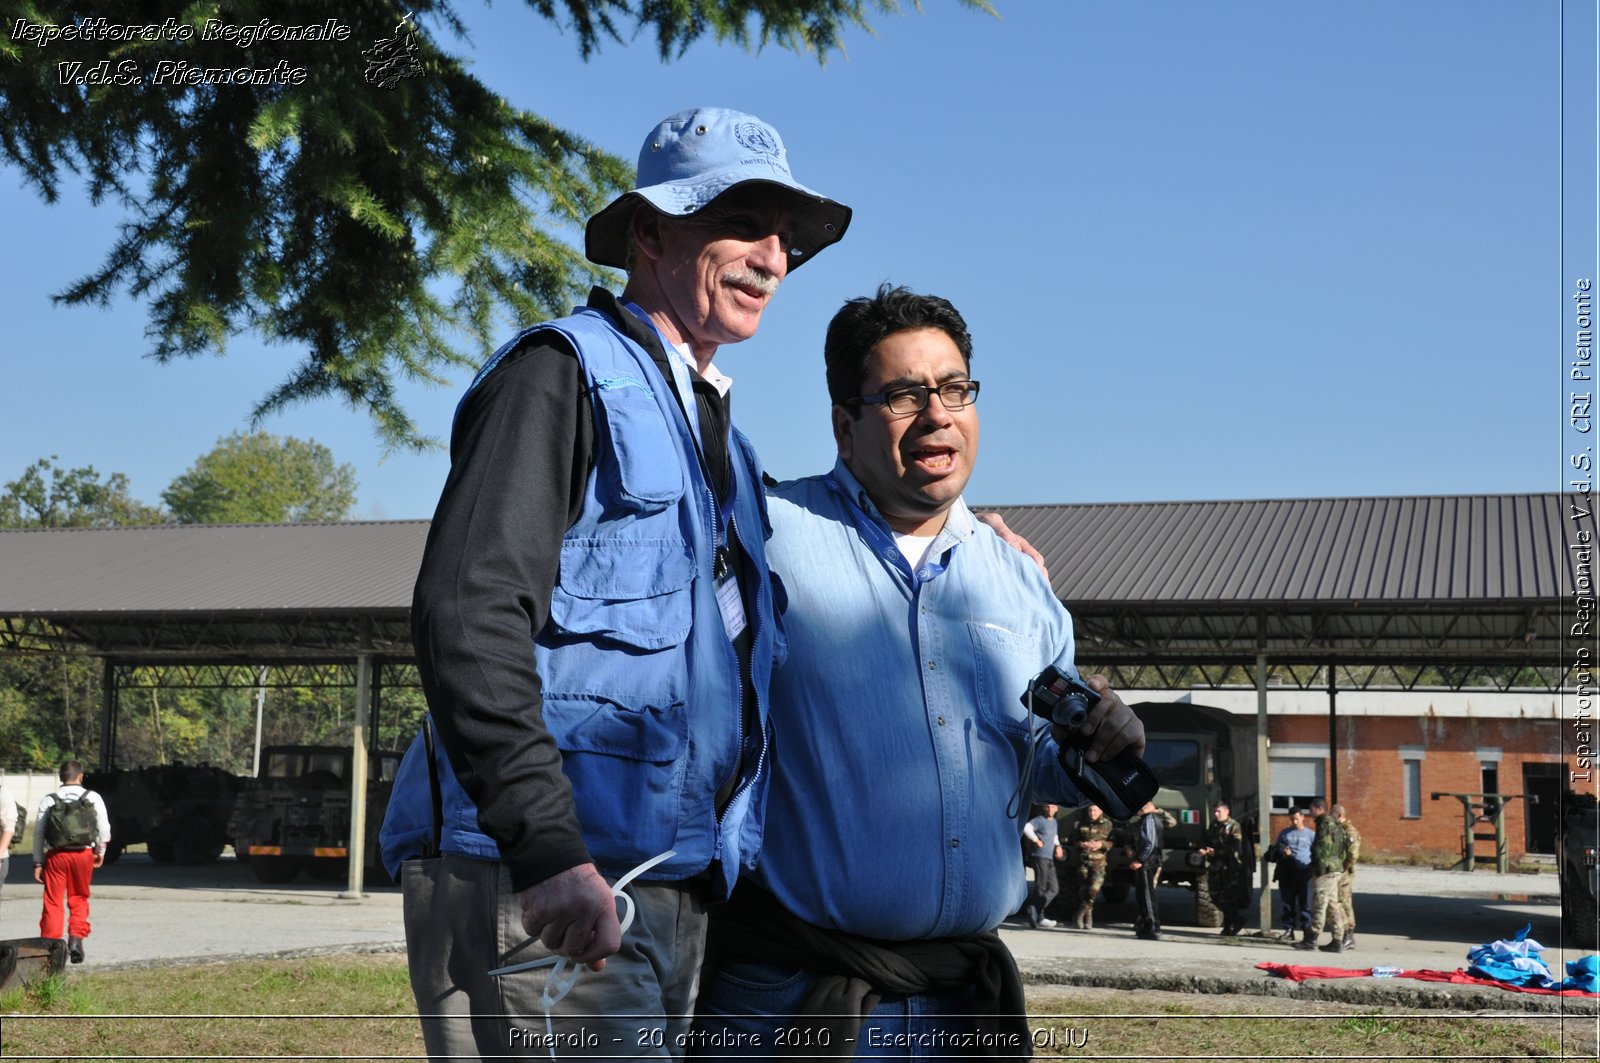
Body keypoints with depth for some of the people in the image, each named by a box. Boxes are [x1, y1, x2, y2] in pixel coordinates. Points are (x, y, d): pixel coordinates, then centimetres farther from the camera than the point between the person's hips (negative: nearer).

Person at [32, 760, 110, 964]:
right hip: (83, 854, 0)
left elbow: (38, 832, 2)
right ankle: (76, 938, -1)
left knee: (53, 901, 6)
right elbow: (104, 827, 4)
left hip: (56, 855, 0)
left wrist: (37, 862, 8)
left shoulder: (49, 800, 2)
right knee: (79, 899, 15)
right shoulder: (93, 798, 2)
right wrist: (100, 851, 19)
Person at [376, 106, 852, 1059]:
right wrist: (550, 850, -25)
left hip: (676, 899, 8)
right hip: (541, 894, -8)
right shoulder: (566, 370, -3)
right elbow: (467, 614, -17)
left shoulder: (724, 443, 22)